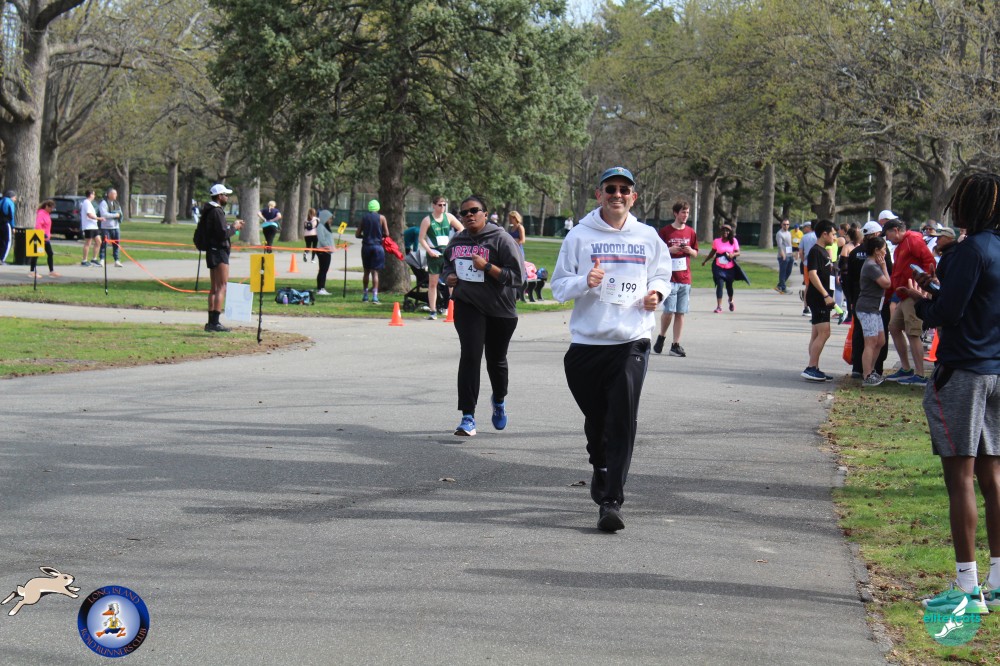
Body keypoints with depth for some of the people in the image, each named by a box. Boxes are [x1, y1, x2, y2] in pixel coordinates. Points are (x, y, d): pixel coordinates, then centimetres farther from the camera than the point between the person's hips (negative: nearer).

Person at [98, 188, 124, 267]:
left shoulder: (116, 203, 16)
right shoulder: (104, 203, -8)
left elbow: (120, 213, 18)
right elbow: (104, 214, -18)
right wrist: (115, 215, -13)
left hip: (116, 227, 6)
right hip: (106, 227, -6)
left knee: (116, 244, 7)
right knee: (104, 244, -4)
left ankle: (117, 260, 11)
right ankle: (102, 260, 0)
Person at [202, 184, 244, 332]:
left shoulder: (211, 210, 16)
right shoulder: (217, 211, -16)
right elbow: (223, 233, -22)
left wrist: (232, 225, 12)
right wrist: (234, 227, -5)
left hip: (212, 252, 10)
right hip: (219, 252, -10)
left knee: (214, 288, 15)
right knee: (221, 287, -11)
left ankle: (211, 322, 18)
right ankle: (215, 322, -16)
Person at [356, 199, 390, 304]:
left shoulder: (364, 217, 4)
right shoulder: (381, 218, -3)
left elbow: (357, 234, 5)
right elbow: (386, 234, -4)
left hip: (366, 246, 2)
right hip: (377, 246, -2)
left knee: (366, 271, 13)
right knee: (375, 272, -3)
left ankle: (365, 296, 17)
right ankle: (374, 296, -10)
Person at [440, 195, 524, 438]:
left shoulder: (501, 239, -11)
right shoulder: (456, 241, 5)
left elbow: (517, 276, -16)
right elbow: (446, 265, 24)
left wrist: (487, 267, -26)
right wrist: (449, 277, 1)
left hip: (500, 308, -2)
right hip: (467, 306, 2)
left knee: (496, 360, 14)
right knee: (470, 356, -15)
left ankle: (499, 400, 46)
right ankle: (468, 417, -16)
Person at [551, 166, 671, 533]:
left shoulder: (648, 237, 9)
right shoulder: (579, 236, 3)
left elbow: (662, 275, 23)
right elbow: (559, 285, 4)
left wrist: (657, 293, 1)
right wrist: (585, 282, -16)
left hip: (632, 342, 0)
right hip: (587, 342, 0)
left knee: (622, 423, -11)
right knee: (595, 420, 12)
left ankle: (611, 501, -13)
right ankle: (601, 469, 42)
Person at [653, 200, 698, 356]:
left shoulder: (691, 232, 10)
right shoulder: (665, 231, -2)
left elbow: (695, 253, 18)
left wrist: (689, 250, -4)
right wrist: (670, 250, -15)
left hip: (685, 279, 4)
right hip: (669, 278, -4)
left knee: (681, 313, 2)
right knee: (669, 310, -10)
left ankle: (676, 345, 7)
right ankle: (661, 337, 15)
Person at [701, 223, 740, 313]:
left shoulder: (734, 241, -1)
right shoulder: (717, 241, 0)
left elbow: (738, 252, -1)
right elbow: (712, 252, 14)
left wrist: (733, 254, -22)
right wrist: (705, 261, 19)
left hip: (730, 268, 0)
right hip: (719, 267, 0)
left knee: (729, 285, 14)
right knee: (719, 285, -11)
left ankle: (731, 301, 43)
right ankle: (719, 306, -10)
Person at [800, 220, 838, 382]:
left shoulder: (823, 251, 18)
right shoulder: (815, 251, -12)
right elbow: (812, 274, -22)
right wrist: (826, 295, -25)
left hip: (822, 298, 10)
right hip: (817, 298, -10)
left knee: (817, 334, 10)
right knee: (824, 333, -14)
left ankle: (814, 369, 12)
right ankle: (810, 368, -16)